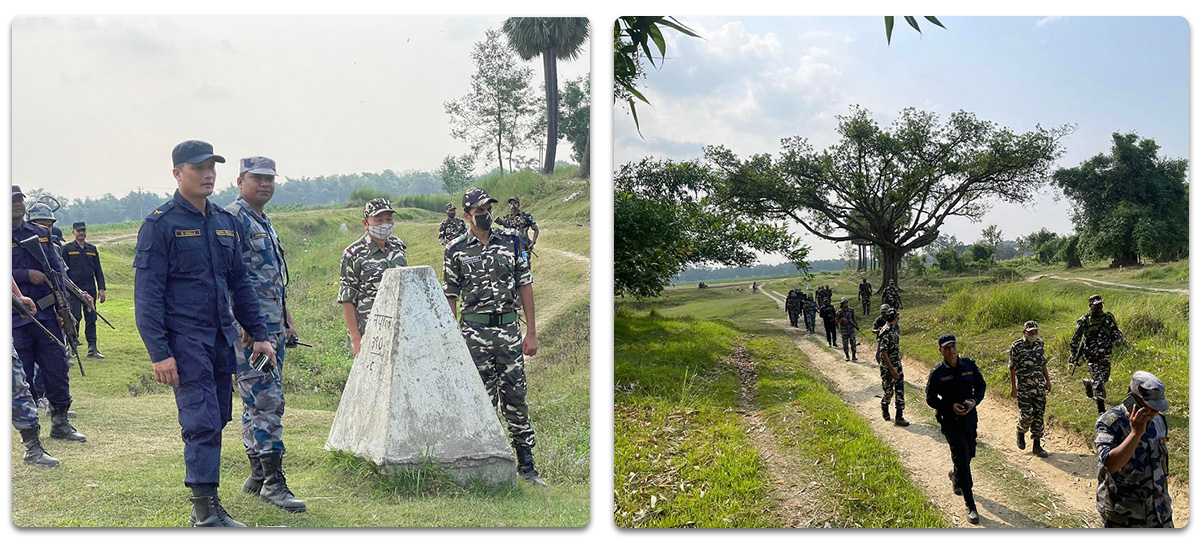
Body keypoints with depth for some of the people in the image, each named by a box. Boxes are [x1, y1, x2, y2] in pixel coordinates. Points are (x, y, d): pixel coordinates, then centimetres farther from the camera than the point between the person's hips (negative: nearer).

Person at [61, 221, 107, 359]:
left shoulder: (92, 249, 14)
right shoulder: (67, 249, 4)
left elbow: (98, 270, 14)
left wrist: (101, 289, 6)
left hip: (90, 289, 4)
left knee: (91, 319, 4)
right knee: (75, 318, -11)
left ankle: (92, 349, 7)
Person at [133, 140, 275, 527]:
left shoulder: (224, 222, 13)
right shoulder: (160, 224, -7)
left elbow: (239, 283, 19)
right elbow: (147, 294, -10)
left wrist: (258, 333, 13)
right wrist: (160, 352, -16)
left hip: (223, 339, 7)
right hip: (185, 341, -7)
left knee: (217, 420, 10)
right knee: (202, 422, -10)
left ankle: (205, 506, 20)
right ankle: (206, 511, -4)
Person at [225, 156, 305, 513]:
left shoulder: (265, 223, 20)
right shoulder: (233, 218, -10)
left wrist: (287, 319, 24)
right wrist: (243, 323, -22)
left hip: (273, 328, 10)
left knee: (256, 402, 13)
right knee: (266, 402, -11)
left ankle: (258, 476, 20)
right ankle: (274, 482, -8)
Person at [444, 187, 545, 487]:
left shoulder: (510, 241, 6)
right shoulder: (456, 250, 2)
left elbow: (525, 285, 7)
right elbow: (450, 297, 5)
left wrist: (531, 333, 3)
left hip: (509, 329, 2)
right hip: (475, 333, -1)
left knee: (515, 396, 3)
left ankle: (526, 465, 10)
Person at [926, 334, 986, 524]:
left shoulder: (969, 365, -1)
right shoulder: (937, 373, -10)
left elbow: (981, 385, 8)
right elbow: (930, 399, -5)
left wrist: (974, 401, -11)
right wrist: (951, 407, -19)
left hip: (970, 418, 4)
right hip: (950, 421, -4)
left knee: (969, 454, 20)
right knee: (962, 459, -8)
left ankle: (955, 475, 55)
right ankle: (970, 506, -3)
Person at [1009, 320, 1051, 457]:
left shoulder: (1040, 344, 5)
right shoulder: (1017, 346, -10)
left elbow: (1043, 364, 16)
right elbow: (1012, 368, -8)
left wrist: (1047, 380, 15)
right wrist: (1013, 387, -9)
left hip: (1039, 387, 5)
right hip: (1023, 388, -5)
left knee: (1039, 416, 3)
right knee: (1027, 416, -7)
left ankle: (1037, 446, 11)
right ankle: (1020, 431, 27)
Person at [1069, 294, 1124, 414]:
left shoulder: (1109, 318, 2)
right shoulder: (1084, 321, -6)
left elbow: (1116, 333, 3)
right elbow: (1075, 338, 1)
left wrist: (1118, 340, -20)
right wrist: (1073, 353, -1)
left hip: (1105, 356, 4)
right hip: (1091, 356, -4)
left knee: (1104, 378, 18)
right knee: (1098, 381, -12)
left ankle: (1088, 383, 50)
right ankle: (1101, 408, -6)